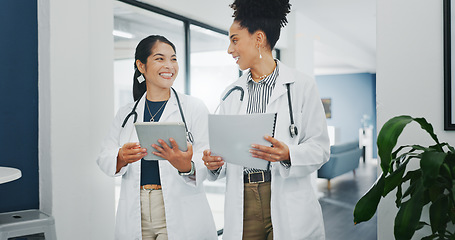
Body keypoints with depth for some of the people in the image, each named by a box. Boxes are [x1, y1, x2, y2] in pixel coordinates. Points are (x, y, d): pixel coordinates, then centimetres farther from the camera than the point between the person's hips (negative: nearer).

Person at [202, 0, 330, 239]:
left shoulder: (301, 85, -1)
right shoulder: (231, 93, 13)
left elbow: (320, 147, -3)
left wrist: (288, 155, -21)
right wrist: (214, 163, -7)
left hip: (287, 204, -3)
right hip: (242, 204, 4)